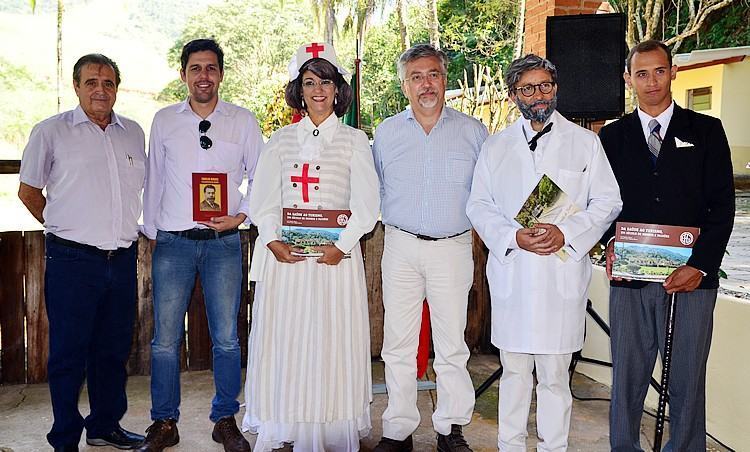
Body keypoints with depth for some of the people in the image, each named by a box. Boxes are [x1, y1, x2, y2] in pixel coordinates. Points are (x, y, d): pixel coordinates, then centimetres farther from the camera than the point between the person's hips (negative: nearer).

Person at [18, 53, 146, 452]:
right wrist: (65, 227, 7)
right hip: (72, 259, -4)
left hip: (122, 258, 4)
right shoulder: (51, 131, -1)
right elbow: (28, 192, 7)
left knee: (114, 350, 14)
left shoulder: (133, 133, 10)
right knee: (69, 352, 3)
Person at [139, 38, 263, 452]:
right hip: (172, 242, 1)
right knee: (165, 339, 3)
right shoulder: (164, 120, 7)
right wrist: (150, 230, 10)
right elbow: (153, 180, 12)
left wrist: (242, 216, -5)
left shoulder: (243, 121, 4)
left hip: (223, 242, 0)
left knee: (226, 339, 5)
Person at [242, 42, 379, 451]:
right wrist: (273, 240, -8)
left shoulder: (353, 140, 6)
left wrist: (342, 246, -13)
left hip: (336, 253, -2)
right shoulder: (281, 140, 13)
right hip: (284, 254, 2)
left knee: (332, 342, -1)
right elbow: (262, 199, 7)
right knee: (282, 341, 3)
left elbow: (366, 205, -1)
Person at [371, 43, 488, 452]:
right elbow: (374, 189, 17)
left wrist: (474, 220, 0)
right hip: (400, 247, 1)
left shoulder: (473, 131, 5)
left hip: (453, 247, -1)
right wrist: (394, 220, 7)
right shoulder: (385, 133, 8)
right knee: (398, 345, 5)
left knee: (451, 345, 4)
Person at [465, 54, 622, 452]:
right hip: (511, 273, 2)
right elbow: (478, 205, 9)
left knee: (554, 374, 4)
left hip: (563, 273, -1)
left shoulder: (585, 142, 8)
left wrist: (566, 233, -12)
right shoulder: (495, 146, 12)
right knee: (514, 370, 9)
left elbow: (607, 201, 5)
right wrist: (513, 236, -9)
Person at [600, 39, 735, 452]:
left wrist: (700, 265, -10)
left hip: (692, 274, -1)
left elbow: (722, 205, 1)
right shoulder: (612, 136, 12)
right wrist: (609, 242, -9)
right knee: (628, 374, 6)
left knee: (688, 378, 5)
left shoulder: (706, 131, 8)